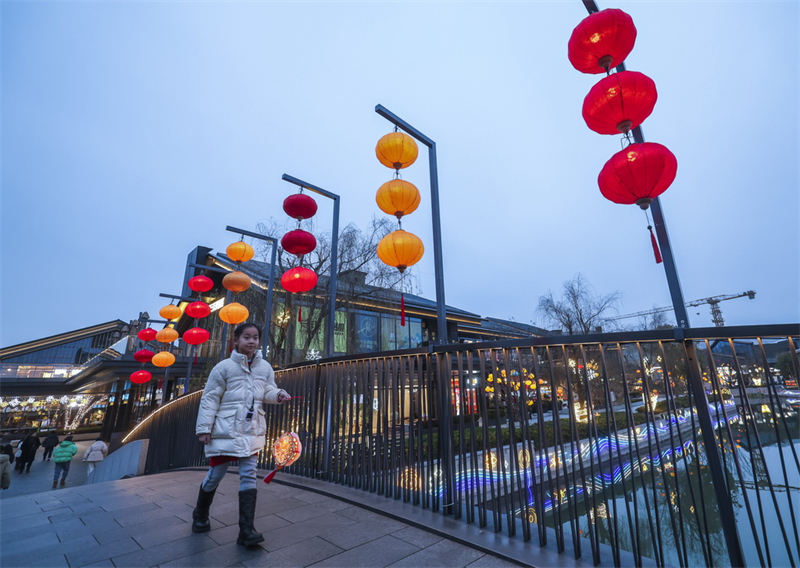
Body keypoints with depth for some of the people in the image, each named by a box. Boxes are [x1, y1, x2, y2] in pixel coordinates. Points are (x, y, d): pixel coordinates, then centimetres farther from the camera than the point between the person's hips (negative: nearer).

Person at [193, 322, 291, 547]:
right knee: (215, 475, 14)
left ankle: (246, 529, 9)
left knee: (249, 476, 3)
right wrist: (204, 428, -9)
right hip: (225, 431, -3)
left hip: (253, 431, 3)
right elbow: (210, 399, -7)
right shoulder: (224, 367, -9)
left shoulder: (265, 367, 3)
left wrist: (278, 394, -19)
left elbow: (267, 392, 4)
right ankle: (200, 515, 43)